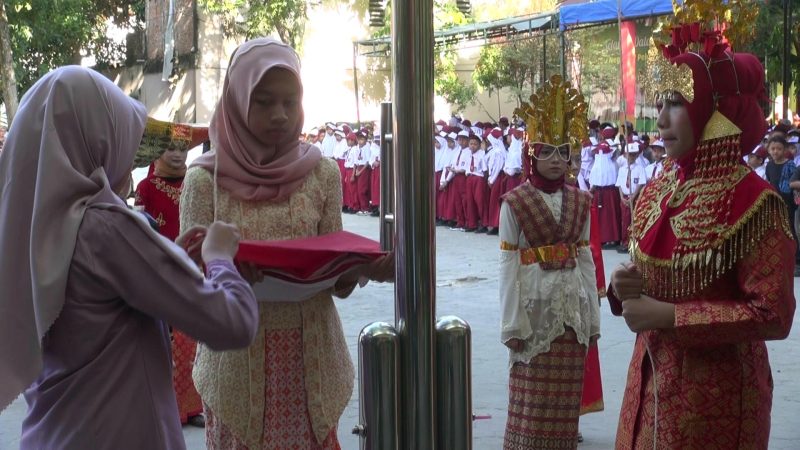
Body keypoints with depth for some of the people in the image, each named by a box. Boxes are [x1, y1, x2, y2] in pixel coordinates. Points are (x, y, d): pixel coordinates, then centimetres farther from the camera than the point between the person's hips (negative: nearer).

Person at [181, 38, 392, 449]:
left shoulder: (322, 174, 1)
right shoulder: (204, 179, -4)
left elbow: (337, 282, 2)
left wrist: (360, 267, -20)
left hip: (312, 361, 2)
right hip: (237, 363, -1)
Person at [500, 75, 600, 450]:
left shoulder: (580, 202, 6)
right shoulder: (515, 203, -6)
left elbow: (585, 260, 8)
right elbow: (508, 265, -8)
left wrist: (593, 316, 6)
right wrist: (512, 324, -12)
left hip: (572, 304, 4)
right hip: (534, 303, -4)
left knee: (565, 398, 10)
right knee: (530, 399, 3)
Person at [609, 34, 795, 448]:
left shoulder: (753, 203, -18)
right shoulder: (657, 191, 3)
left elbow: (773, 315, -21)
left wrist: (668, 315, -22)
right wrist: (624, 286, -7)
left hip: (716, 392, -6)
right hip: (650, 378, 6)